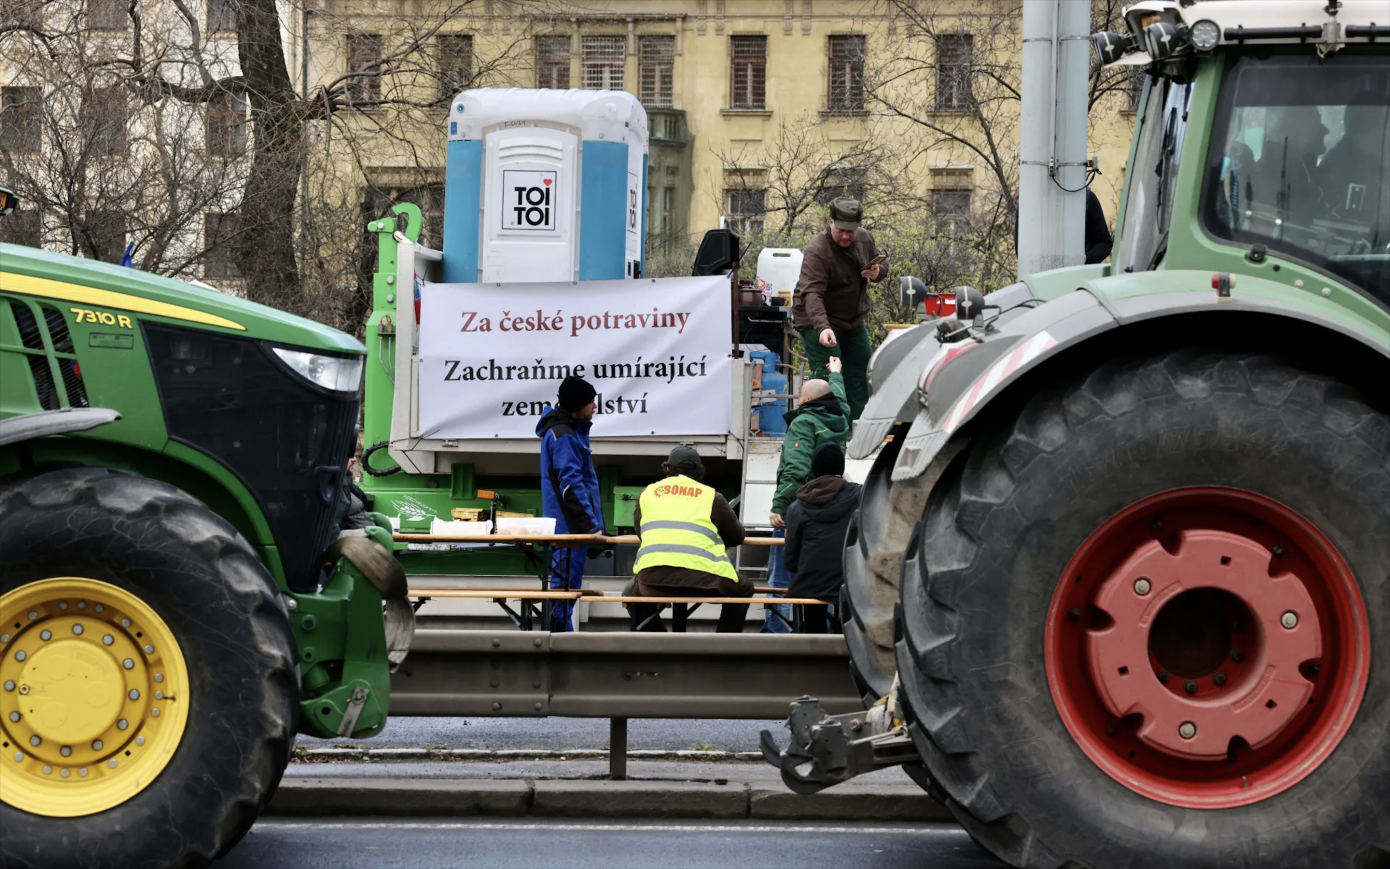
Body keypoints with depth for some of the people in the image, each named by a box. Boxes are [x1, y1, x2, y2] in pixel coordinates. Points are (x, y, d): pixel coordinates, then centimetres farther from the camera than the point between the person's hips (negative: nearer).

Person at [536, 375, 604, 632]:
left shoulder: (573, 431, 16)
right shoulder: (563, 436, -16)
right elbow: (571, 485, -21)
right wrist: (591, 525, -22)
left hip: (574, 526, 10)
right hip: (570, 525, -10)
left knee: (567, 585, 13)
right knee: (565, 586, -8)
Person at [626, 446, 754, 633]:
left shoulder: (647, 493, 21)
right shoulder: (711, 496, 14)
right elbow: (736, 536, 24)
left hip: (652, 579, 2)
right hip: (701, 580, -1)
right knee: (743, 590, 28)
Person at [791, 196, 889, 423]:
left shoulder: (865, 239, -5)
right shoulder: (817, 251, -28)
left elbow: (883, 263, 13)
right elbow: (811, 293, -38)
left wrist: (878, 272, -15)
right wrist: (822, 327, -53)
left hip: (853, 321, 8)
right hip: (818, 322, -8)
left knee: (862, 372, 12)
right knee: (826, 377, -17)